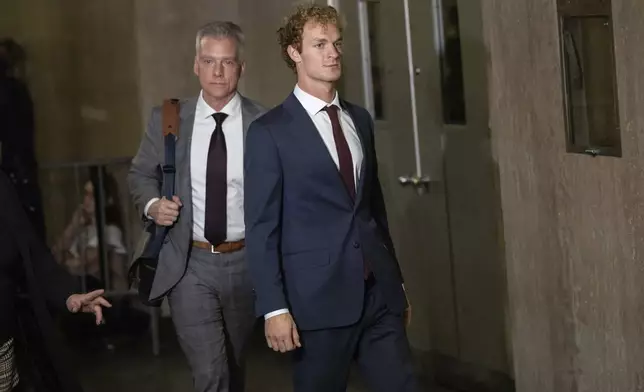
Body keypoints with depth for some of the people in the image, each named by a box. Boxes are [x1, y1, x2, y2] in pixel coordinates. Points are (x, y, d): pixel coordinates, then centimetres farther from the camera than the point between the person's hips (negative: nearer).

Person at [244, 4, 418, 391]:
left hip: (379, 291, 5)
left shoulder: (360, 119, 12)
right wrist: (275, 307, -13)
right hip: (319, 296, -5)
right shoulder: (270, 132, -6)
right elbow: (261, 226, -8)